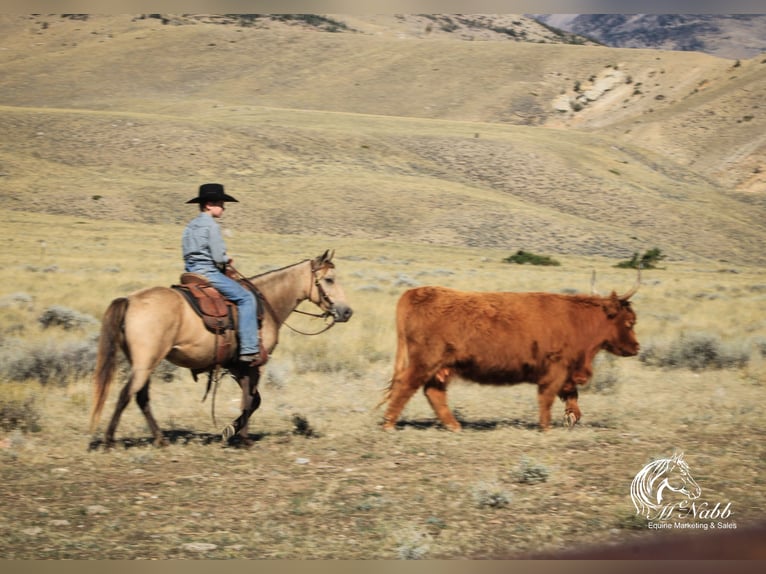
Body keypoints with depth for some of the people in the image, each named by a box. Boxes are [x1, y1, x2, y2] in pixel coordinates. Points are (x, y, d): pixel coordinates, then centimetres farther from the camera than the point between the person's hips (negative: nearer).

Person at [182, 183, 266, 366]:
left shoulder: (190, 226, 16)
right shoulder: (211, 225, -11)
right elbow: (219, 258, -17)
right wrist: (227, 260, 6)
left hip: (191, 274, 10)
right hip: (209, 273, -10)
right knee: (246, 298, -8)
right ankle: (249, 349, -17)